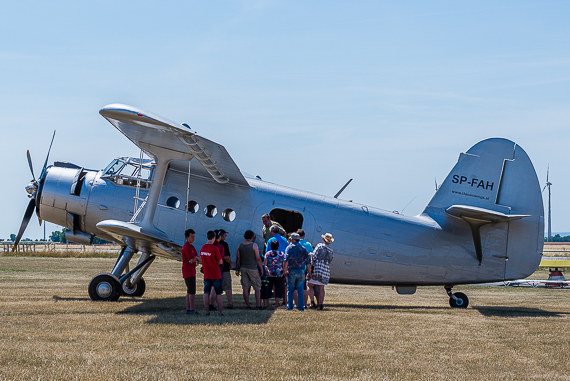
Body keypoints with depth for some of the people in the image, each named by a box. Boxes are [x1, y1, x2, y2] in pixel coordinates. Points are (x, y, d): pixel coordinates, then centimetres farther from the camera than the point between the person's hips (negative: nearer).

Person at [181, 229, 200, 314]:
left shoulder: (191, 246, 18)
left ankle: (188, 309, 13)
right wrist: (197, 258, 1)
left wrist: (196, 258, -10)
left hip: (191, 271, 10)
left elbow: (197, 257, 13)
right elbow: (192, 260, -19)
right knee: (192, 291, -11)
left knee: (189, 291, 11)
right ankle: (192, 309, -10)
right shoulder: (186, 247, -15)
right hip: (188, 272, -10)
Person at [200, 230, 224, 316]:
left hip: (207, 275, 4)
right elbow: (220, 262, -11)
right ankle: (220, 311, 5)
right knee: (218, 293, 5)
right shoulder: (215, 248, -16)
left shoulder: (202, 248, 2)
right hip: (216, 275, -4)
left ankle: (207, 311, 7)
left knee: (206, 293, 7)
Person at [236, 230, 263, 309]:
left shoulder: (240, 245, 3)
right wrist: (261, 268, -2)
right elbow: (258, 258, -12)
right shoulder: (254, 245, -10)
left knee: (245, 288, 8)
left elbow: (238, 258, 4)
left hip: (243, 268, 4)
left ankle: (247, 305, 10)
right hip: (252, 268, -4)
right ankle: (258, 305, -1)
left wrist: (237, 268, 14)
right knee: (257, 287, 4)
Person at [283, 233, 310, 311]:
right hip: (301, 271, 3)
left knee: (290, 289, 6)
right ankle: (301, 306, 4)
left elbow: (286, 260, -13)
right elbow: (308, 262, 7)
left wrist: (285, 270, -10)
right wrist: (309, 272, 12)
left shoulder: (290, 247, -1)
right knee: (300, 290, 7)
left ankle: (290, 306, 5)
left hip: (292, 271, -3)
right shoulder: (303, 249, 9)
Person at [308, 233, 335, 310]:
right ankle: (320, 304, 2)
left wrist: (312, 264, 4)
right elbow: (330, 261, 14)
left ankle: (312, 302, -9)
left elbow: (313, 256, -9)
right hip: (326, 271, 5)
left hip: (317, 269, -4)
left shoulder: (320, 246, -3)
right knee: (321, 288, 9)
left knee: (311, 286, 4)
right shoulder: (331, 251, 12)